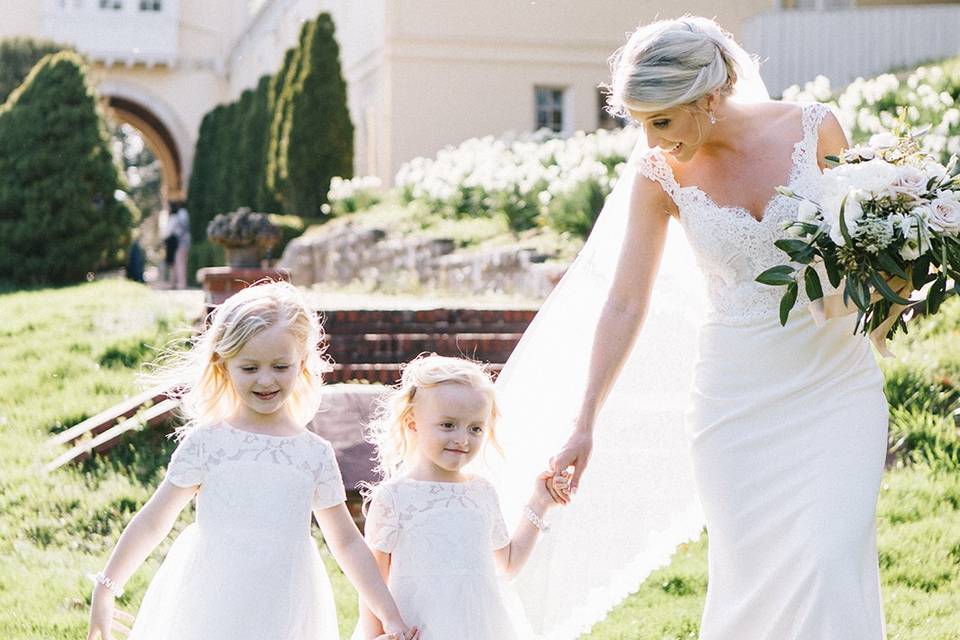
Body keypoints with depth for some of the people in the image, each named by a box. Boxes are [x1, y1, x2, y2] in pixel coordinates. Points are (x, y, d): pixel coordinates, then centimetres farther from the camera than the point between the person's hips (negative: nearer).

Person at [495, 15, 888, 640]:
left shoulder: (813, 128, -6)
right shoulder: (659, 172, -5)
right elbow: (625, 302, -1)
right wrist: (583, 426, -3)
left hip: (833, 383, 0)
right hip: (735, 395, 0)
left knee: (832, 562, -9)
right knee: (748, 574, 0)